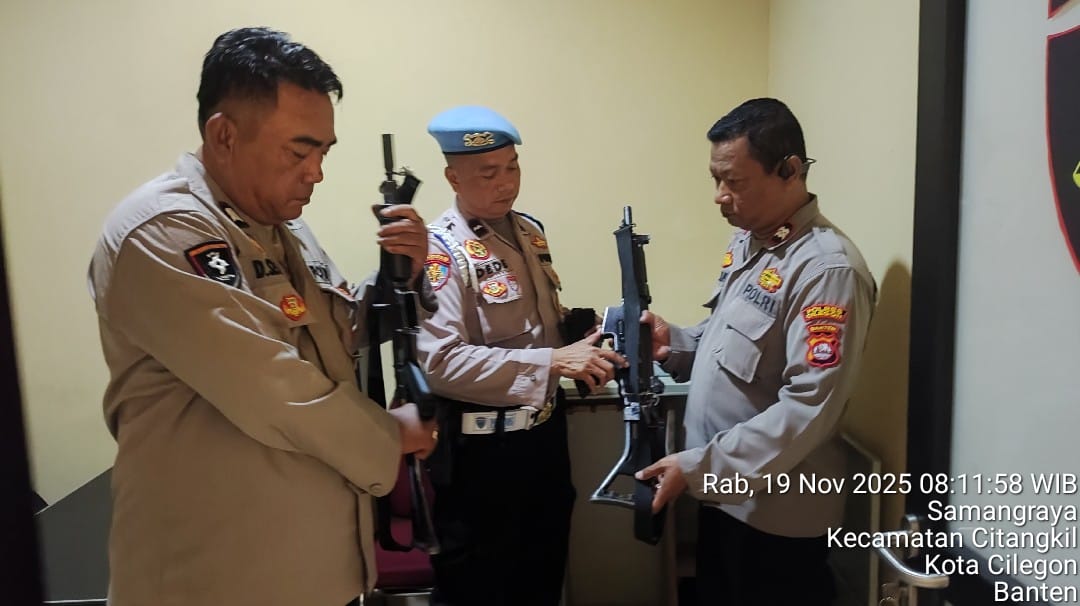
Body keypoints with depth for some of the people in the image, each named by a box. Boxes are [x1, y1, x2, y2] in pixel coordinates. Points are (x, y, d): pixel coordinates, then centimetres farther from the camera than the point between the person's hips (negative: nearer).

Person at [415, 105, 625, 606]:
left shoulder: (529, 231, 7)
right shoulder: (442, 250, -18)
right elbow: (442, 362, -28)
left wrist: (578, 343, -2)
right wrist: (552, 361, -30)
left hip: (546, 431, 8)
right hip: (482, 449, -7)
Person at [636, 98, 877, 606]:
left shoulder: (827, 268, -22)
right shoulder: (746, 243, 7)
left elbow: (807, 410, -26)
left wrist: (696, 466, -25)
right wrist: (674, 343, -5)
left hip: (778, 513, -8)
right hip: (725, 495, 8)